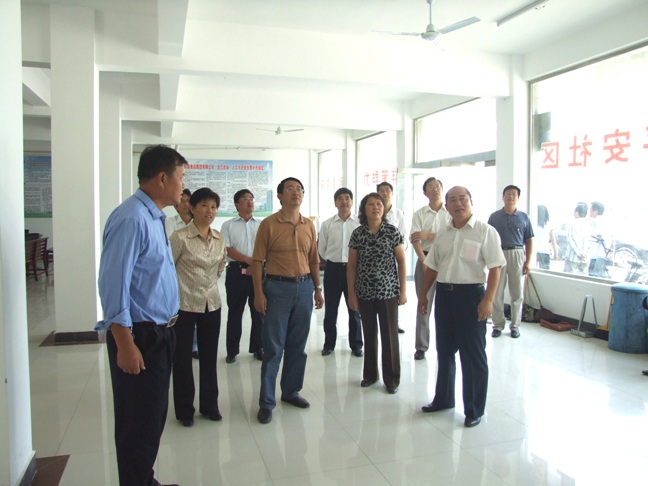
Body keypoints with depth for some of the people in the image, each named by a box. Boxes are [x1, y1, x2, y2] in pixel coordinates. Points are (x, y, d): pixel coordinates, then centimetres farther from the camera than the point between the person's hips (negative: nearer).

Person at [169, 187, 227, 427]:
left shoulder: (219, 238, 4)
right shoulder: (180, 237, -13)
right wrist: (179, 288, -3)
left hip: (212, 304, 5)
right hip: (184, 305, -5)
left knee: (209, 357, 13)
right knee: (183, 358, 7)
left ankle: (209, 404, 28)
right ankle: (184, 409, 22)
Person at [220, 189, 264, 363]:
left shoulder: (261, 224, 9)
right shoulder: (228, 225, 6)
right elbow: (227, 249, -4)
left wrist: (255, 266, -10)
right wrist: (249, 260, -12)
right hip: (236, 271, -1)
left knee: (259, 311, 6)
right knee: (235, 312, 5)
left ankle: (258, 348, 19)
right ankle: (232, 351, 15)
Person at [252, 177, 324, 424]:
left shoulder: (309, 225, 9)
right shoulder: (268, 224, -5)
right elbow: (257, 260, -6)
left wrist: (318, 289, 12)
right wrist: (258, 293, -12)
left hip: (304, 287, 5)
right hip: (278, 287, -4)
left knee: (298, 345, 12)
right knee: (273, 347, 0)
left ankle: (291, 391, 28)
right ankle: (266, 402, 11)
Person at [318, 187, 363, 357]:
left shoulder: (360, 223, -5)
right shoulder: (327, 224, -1)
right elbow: (321, 249, 8)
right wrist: (334, 261, 12)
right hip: (333, 269, 1)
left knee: (354, 309, 9)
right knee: (330, 309, 9)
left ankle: (356, 345, 22)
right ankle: (329, 344, 23)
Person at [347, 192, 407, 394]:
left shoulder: (392, 231, -3)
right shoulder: (357, 234, 0)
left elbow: (401, 261, 1)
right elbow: (352, 266, 4)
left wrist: (403, 291, -3)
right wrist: (351, 294, 1)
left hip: (388, 291, -1)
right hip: (365, 293, 2)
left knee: (390, 334, 4)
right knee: (369, 334, 12)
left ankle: (392, 378, 18)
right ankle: (370, 374, 27)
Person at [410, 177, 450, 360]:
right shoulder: (419, 214, 5)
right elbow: (415, 240, -5)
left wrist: (428, 235, -12)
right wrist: (425, 262, -16)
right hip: (425, 258, 0)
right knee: (424, 303, 3)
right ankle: (421, 346, 12)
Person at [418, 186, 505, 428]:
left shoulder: (485, 231, -7)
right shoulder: (442, 233, 10)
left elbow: (494, 268, -12)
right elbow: (433, 267, 16)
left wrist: (488, 299, -20)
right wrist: (423, 294, 15)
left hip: (471, 294, -6)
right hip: (444, 294, 6)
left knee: (473, 354, 4)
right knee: (444, 350, 17)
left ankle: (474, 409, 19)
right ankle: (443, 398, 35)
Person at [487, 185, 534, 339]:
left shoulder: (523, 217, 6)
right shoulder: (494, 217, 4)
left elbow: (529, 241, 6)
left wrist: (528, 261, -1)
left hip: (517, 255, 1)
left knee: (517, 293, 6)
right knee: (496, 293, 3)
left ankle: (515, 325, 18)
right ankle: (498, 324, 14)